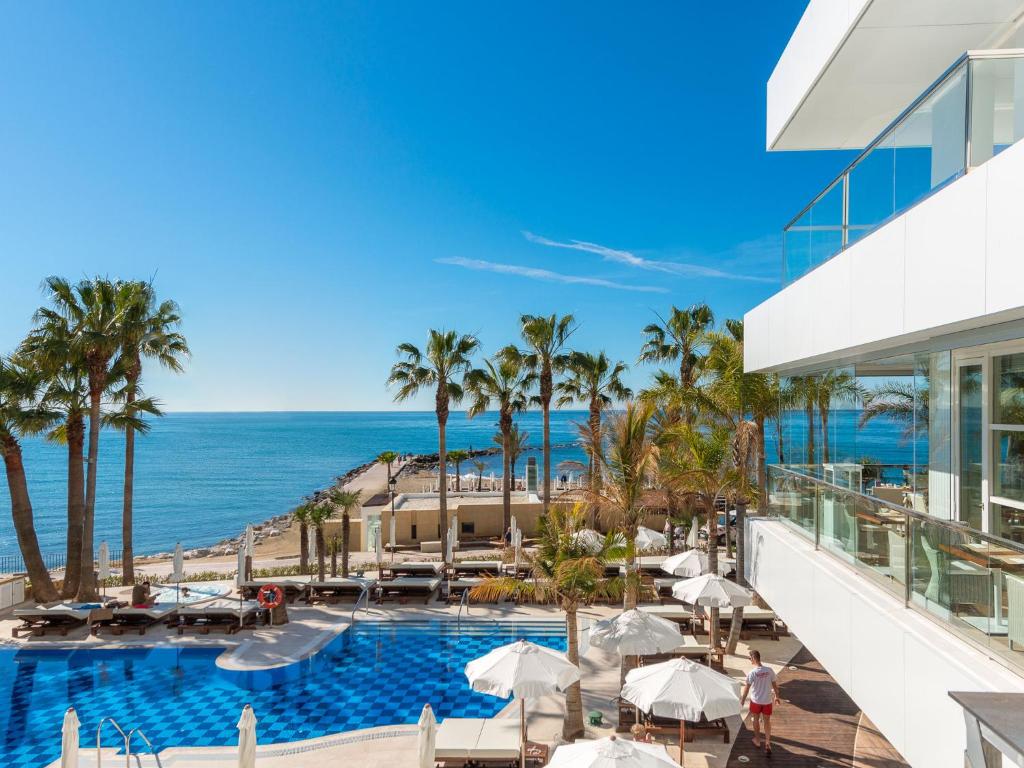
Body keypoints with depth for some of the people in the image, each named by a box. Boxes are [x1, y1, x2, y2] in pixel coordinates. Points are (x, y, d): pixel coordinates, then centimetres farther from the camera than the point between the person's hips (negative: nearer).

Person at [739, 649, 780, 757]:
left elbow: (747, 688, -12)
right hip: (767, 701, 2)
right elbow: (775, 685, 0)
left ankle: (757, 740, 34)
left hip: (756, 701, -2)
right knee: (767, 721, 15)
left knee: (756, 720, 19)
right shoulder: (769, 670, -12)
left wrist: (743, 699, 3)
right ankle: (767, 743, 9)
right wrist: (776, 696, 18)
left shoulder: (751, 673, -21)